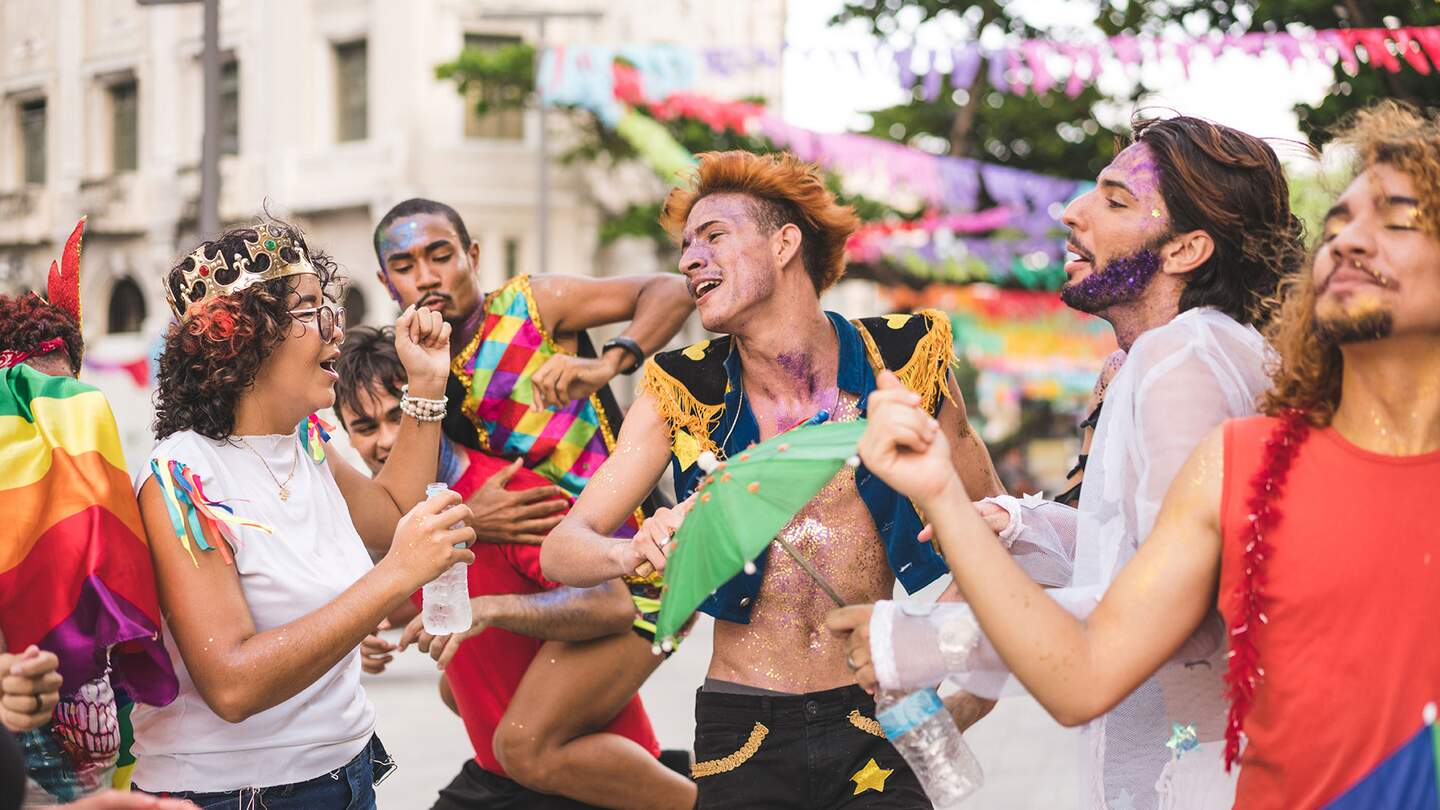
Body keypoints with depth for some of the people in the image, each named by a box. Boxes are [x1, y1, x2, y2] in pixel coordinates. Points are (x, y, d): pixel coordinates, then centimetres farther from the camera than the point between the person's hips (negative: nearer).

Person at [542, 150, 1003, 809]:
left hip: (877, 726, -1)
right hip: (743, 733, 1)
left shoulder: (901, 356, -2)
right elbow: (562, 549, -4)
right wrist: (635, 549, -27)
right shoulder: (683, 391, -1)